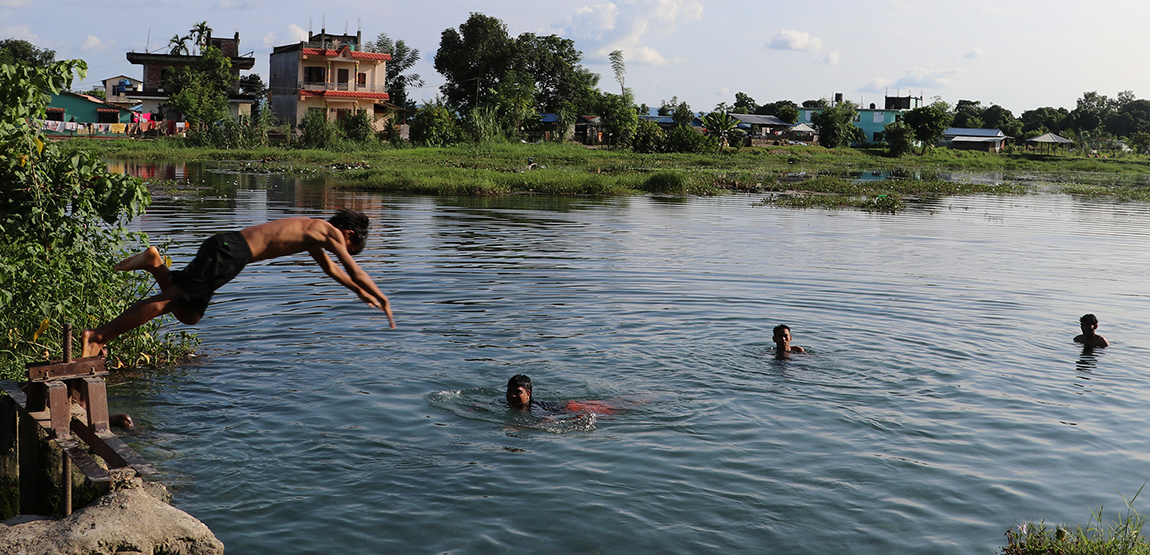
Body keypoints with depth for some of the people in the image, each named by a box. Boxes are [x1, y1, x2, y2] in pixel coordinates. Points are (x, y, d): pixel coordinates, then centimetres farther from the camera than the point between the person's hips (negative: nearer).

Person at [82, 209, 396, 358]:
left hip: (224, 247, 9)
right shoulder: (331, 232, 2)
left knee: (189, 314, 14)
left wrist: (361, 293, 51)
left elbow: (330, 268, 45)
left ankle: (156, 265, 6)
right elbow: (353, 270, -1)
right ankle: (98, 335, -15)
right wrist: (382, 299, 6)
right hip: (230, 252, -9)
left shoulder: (315, 232, 30)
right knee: (168, 300, -13)